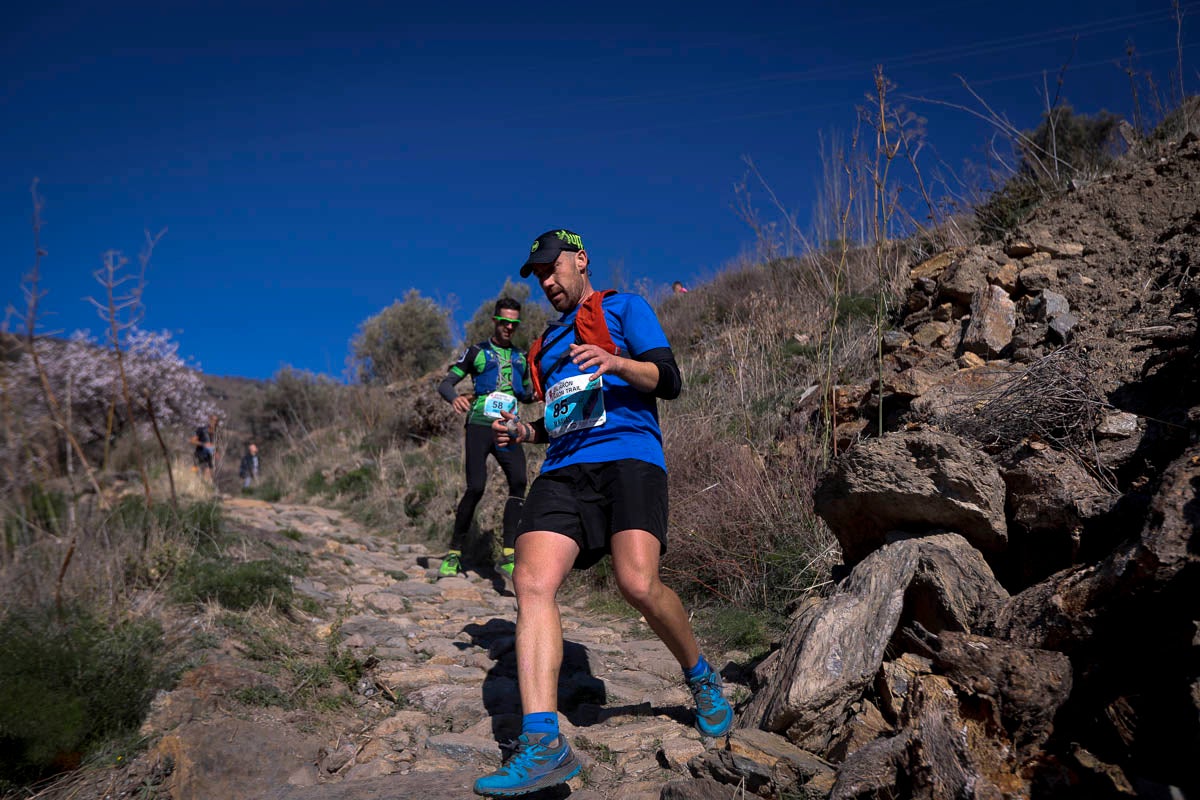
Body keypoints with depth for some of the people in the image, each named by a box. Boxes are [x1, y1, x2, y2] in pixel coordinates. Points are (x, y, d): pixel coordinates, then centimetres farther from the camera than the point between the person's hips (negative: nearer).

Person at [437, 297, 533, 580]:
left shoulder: (521, 358, 21)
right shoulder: (476, 352, 9)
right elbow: (445, 384, 4)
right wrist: (455, 398, -19)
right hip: (480, 425, -3)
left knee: (518, 482, -19)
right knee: (475, 488, -15)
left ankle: (508, 557, -17)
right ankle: (454, 553, 1)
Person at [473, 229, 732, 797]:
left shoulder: (624, 308, 14)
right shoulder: (549, 342, 32)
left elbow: (669, 381, 1)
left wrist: (614, 362, -17)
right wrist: (523, 430, 16)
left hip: (627, 455, -5)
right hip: (563, 471, 6)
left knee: (638, 584, -25)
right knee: (533, 582, -19)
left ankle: (701, 678, 5)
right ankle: (542, 743, -23)